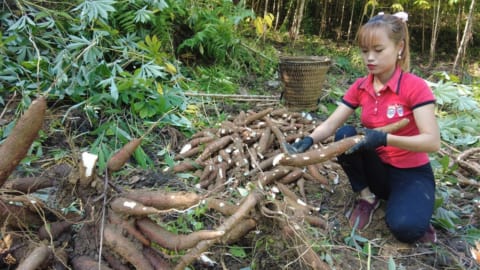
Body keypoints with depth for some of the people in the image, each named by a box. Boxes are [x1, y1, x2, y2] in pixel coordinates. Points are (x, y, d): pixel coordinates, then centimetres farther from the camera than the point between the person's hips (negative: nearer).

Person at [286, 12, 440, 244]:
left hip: (412, 173, -4)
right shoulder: (360, 87, -4)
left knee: (404, 228, -31)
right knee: (345, 134, -23)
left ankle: (416, 212, 6)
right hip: (377, 169, 5)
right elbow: (331, 124, -11)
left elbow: (433, 141, -26)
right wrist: (309, 140, -32)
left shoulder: (415, 87, -19)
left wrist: (384, 139, -40)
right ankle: (366, 197, -3)